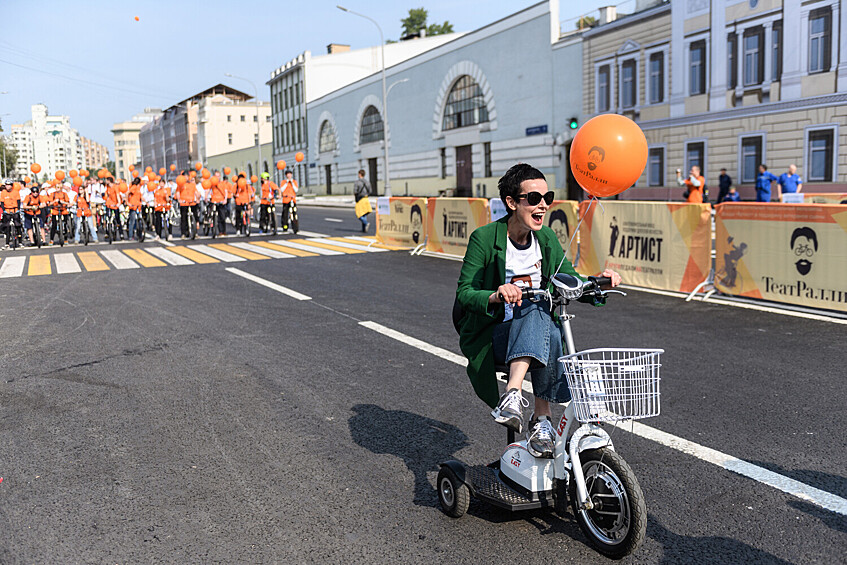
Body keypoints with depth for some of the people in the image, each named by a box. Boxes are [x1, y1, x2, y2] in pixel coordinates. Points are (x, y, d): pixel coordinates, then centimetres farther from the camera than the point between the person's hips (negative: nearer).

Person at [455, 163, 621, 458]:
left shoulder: (546, 238, 5)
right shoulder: (484, 238, -10)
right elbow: (464, 293, -15)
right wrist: (495, 296, -36)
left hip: (540, 324, 4)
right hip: (493, 336, -4)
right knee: (537, 310, -34)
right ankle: (542, 418, -38)